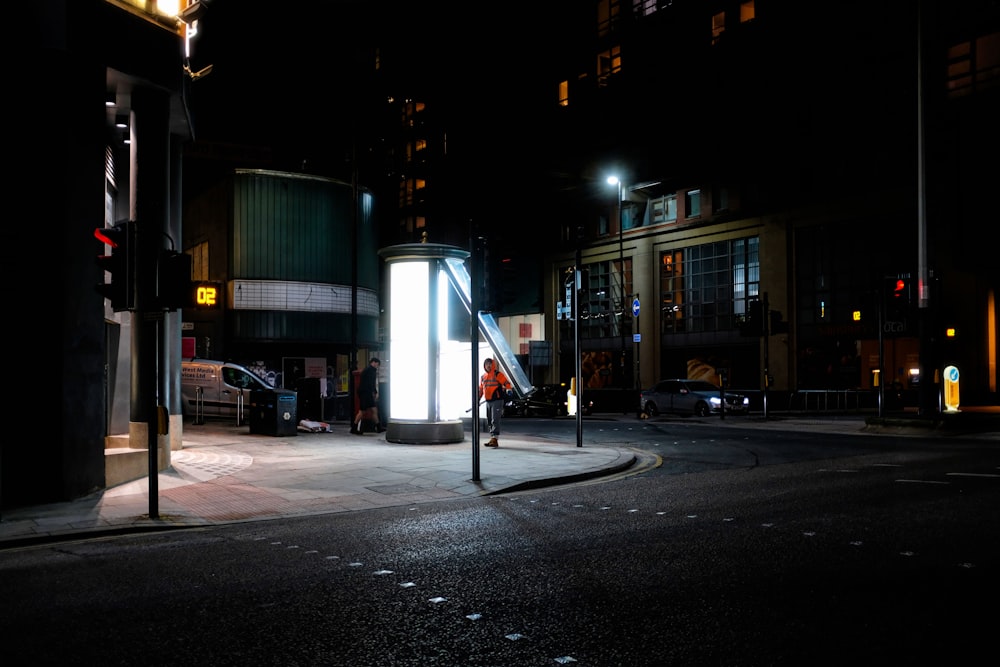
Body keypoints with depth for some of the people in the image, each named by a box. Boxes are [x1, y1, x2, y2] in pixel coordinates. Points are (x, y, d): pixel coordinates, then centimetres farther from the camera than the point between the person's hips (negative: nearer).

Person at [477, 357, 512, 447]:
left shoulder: (497, 374, -6)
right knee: (489, 422, 11)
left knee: (495, 421, -12)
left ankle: (494, 439, -15)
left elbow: (506, 382, -11)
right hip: (488, 402, 7)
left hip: (497, 401, -7)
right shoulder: (483, 377, 16)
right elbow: (480, 389, 23)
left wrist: (508, 389, -26)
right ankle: (492, 439, 19)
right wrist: (477, 399, 20)